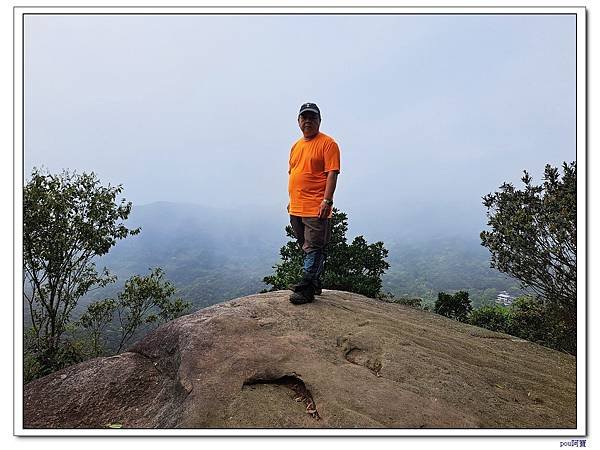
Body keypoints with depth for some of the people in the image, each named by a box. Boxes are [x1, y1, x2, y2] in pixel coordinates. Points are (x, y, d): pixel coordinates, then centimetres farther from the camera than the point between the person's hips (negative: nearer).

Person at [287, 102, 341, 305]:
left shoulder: (327, 143, -4)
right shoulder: (296, 146, 19)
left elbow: (332, 173, -12)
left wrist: (327, 200, -21)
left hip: (315, 208, -8)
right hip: (296, 208, 8)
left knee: (313, 249, -5)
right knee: (307, 248, 16)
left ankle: (306, 289, 0)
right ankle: (314, 282, 29)